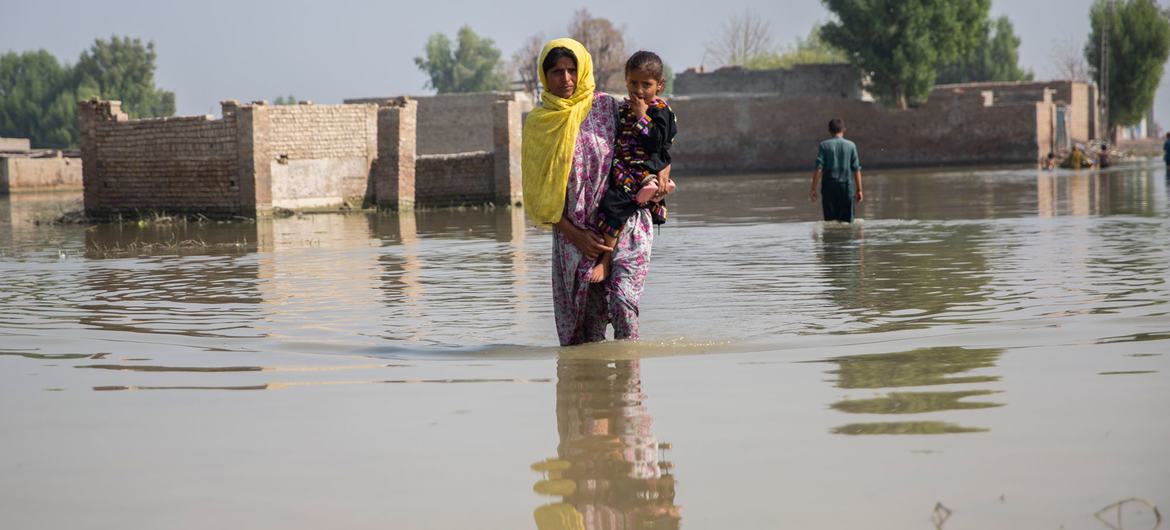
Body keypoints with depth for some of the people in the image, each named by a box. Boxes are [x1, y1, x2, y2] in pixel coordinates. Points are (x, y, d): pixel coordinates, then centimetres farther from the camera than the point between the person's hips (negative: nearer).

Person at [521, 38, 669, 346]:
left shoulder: (605, 106, 3)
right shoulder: (538, 124, 3)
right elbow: (540, 193, 3)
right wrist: (576, 236, -7)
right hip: (576, 234, 1)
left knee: (621, 303, -21)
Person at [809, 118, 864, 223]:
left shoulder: (824, 145, 0)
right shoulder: (851, 145, 3)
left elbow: (818, 168, -6)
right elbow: (856, 169, 2)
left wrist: (813, 189, -3)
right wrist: (859, 190, 7)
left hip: (829, 186, 0)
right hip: (846, 185, 0)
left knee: (830, 220, 3)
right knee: (846, 221, 2)